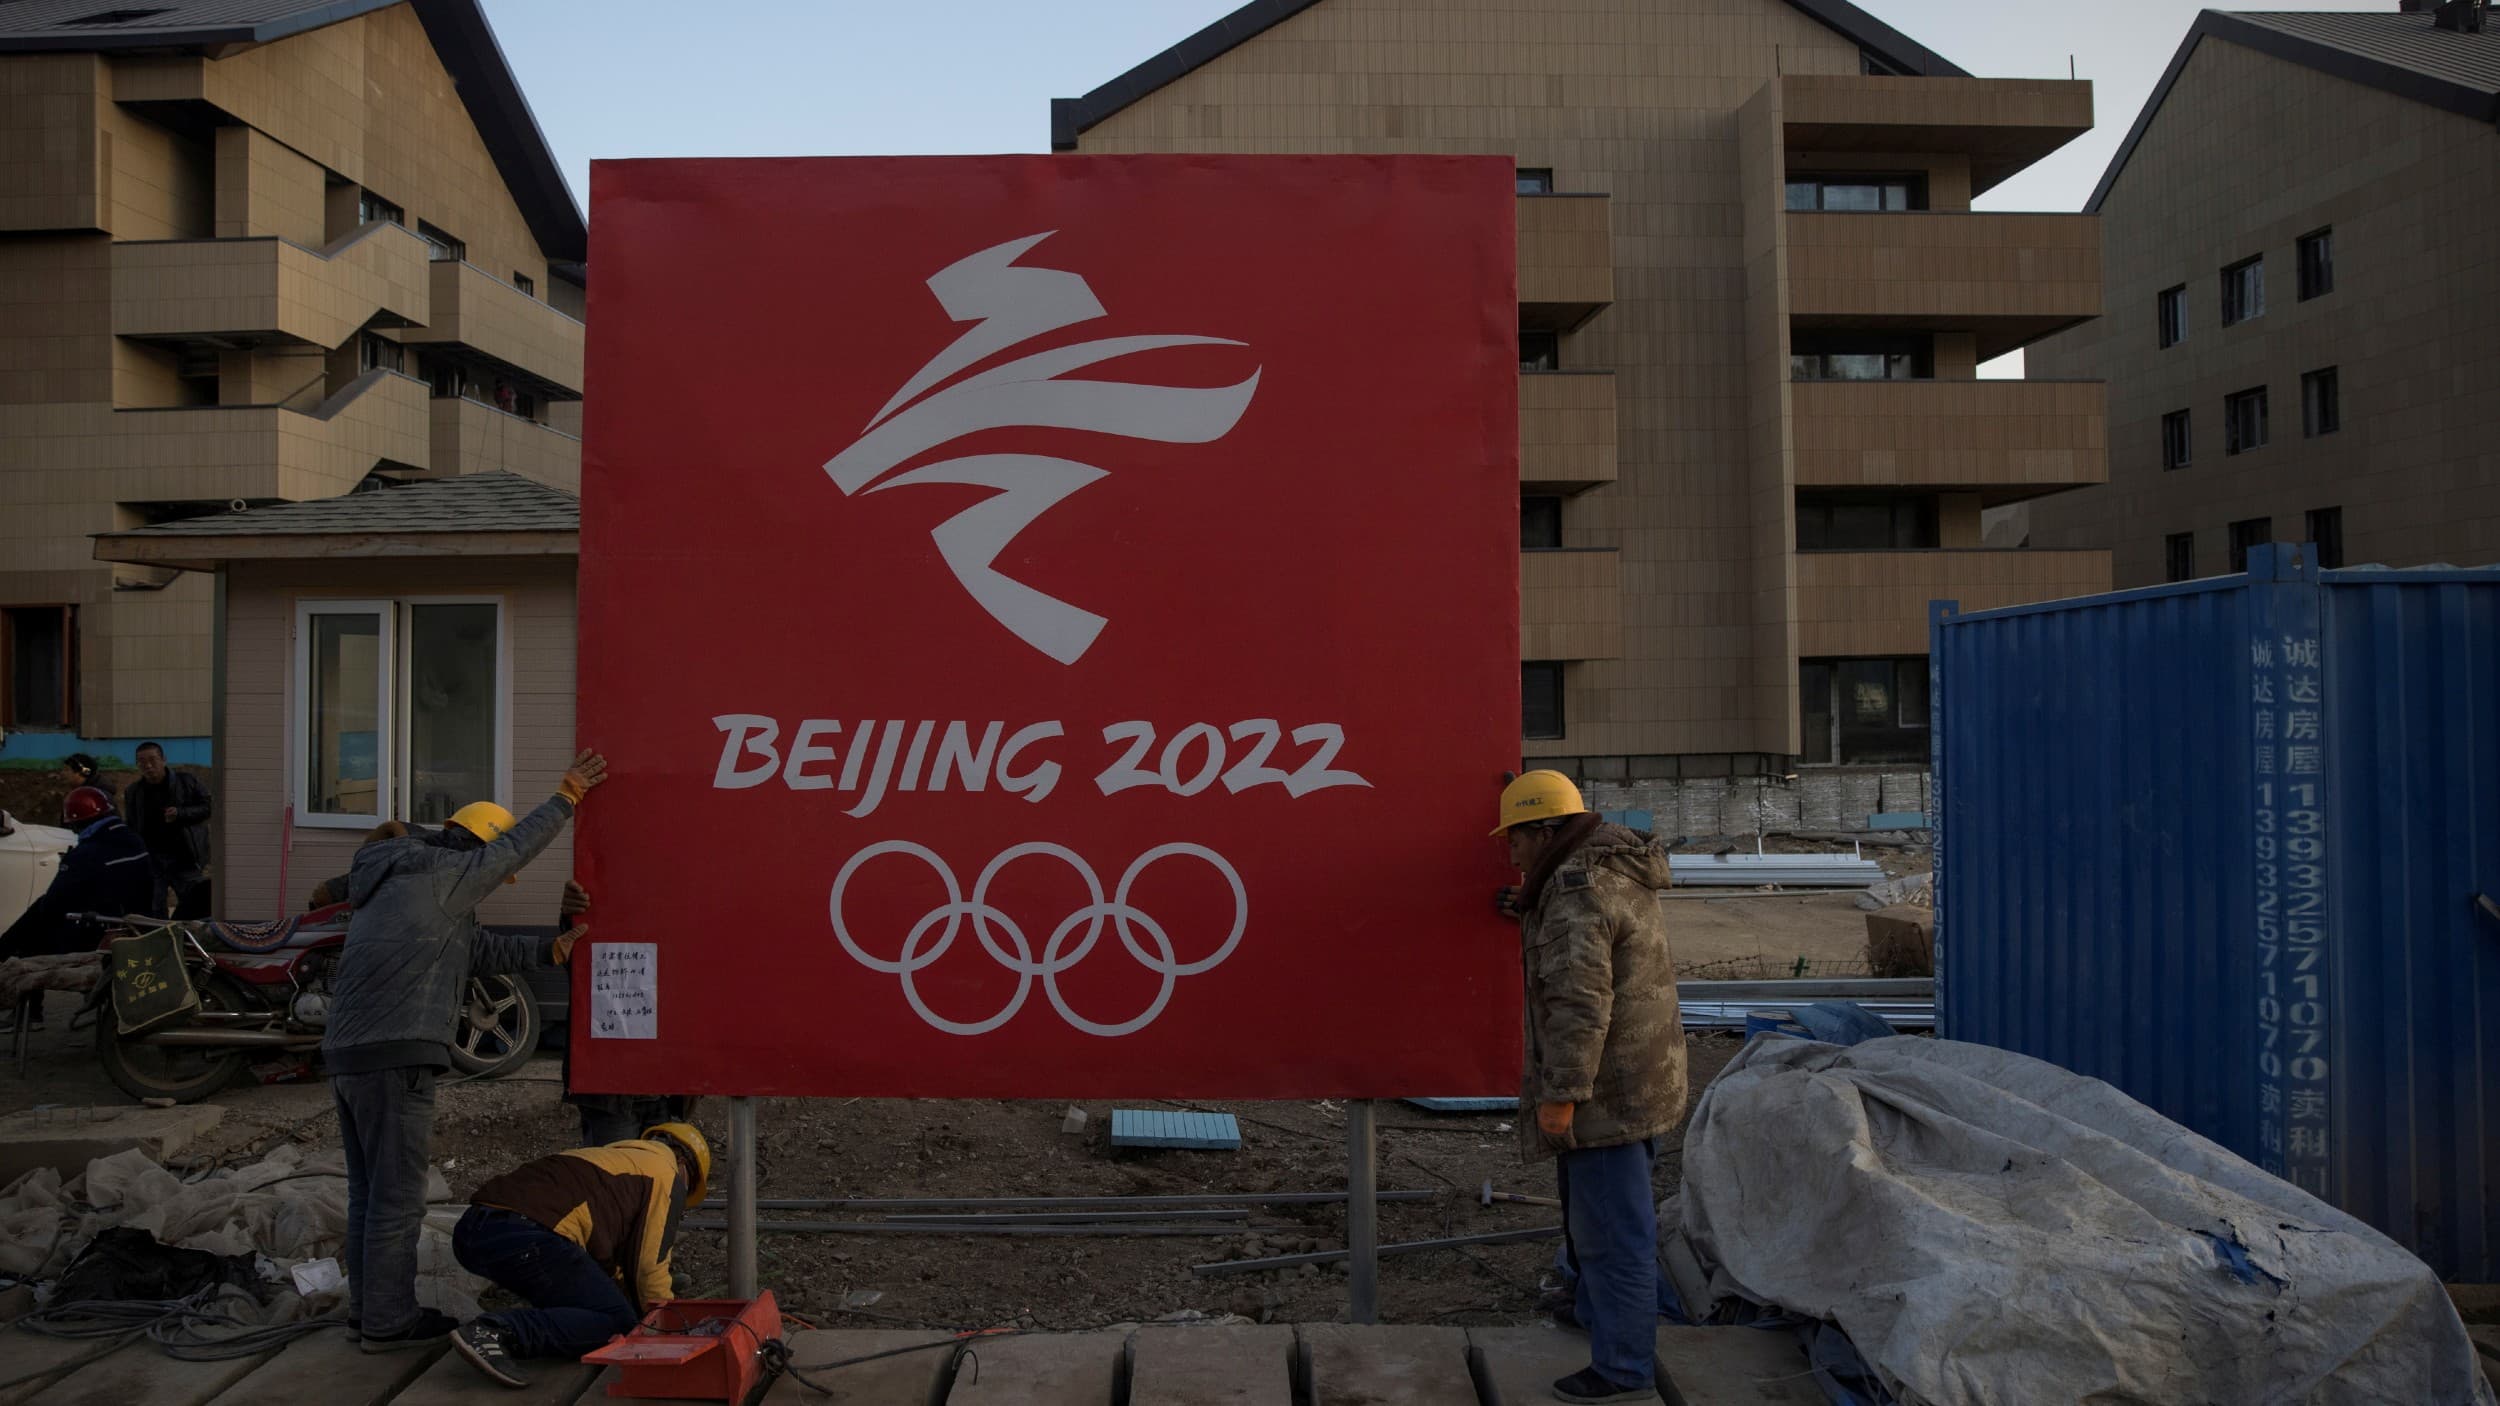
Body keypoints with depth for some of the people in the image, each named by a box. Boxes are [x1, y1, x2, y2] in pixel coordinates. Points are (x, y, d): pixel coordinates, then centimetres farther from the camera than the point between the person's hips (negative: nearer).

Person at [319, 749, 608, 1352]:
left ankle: (367, 1308, 24)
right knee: (398, 1194, -2)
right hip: (394, 1058, -10)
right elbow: (518, 843, -1)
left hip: (348, 1053, 10)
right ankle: (388, 1320, 4)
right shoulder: (442, 874, -6)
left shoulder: (393, 884, 24)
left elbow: (480, 949, 23)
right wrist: (566, 798, 9)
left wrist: (549, 950, 14)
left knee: (369, 1191, 16)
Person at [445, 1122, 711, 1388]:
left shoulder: (610, 1157, 37)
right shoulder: (667, 1175, 13)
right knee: (618, 1322, -6)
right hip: (526, 1236, -9)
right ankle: (495, 1332, -22)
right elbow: (650, 1262, 9)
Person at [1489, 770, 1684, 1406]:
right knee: (1589, 1203, 25)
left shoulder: (1577, 887, -21)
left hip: (1607, 1088, -10)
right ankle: (1594, 1310, 43)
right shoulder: (1621, 872, 11)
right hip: (1640, 1083, 10)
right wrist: (1530, 910, 20)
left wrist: (1561, 1092, -24)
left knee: (1611, 1222, -3)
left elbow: (1580, 998, -27)